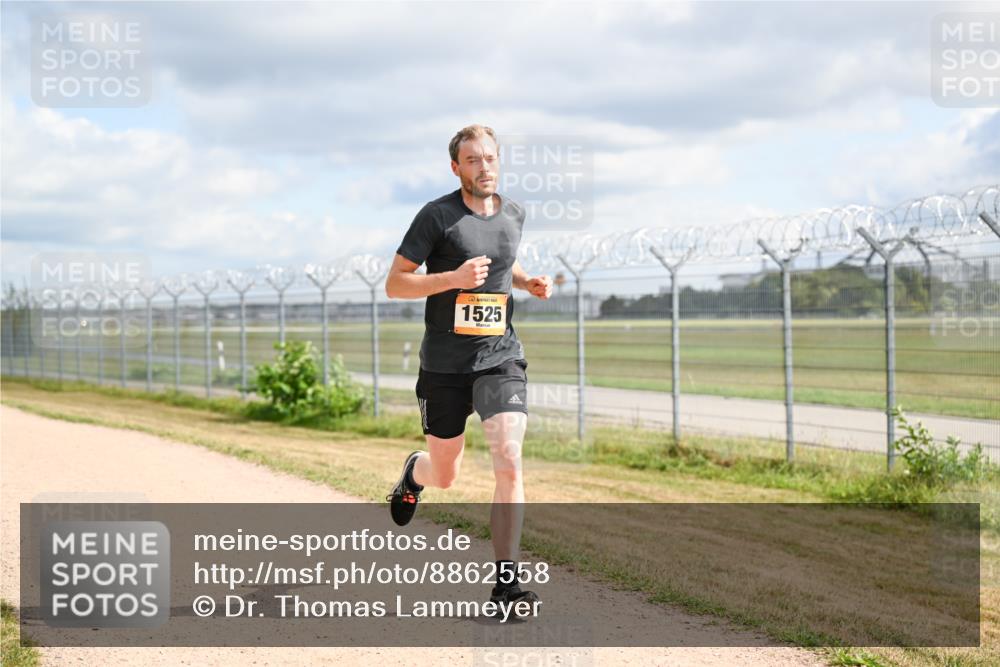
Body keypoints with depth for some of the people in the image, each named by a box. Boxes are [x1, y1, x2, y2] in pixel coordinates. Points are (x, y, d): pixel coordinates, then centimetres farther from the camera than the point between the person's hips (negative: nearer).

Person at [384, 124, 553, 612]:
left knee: (508, 465, -15)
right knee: (444, 477, 12)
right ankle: (414, 473, 51)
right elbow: (394, 283, -9)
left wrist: (528, 283, 7)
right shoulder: (437, 215, -8)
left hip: (501, 357, 2)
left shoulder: (513, 214, 8)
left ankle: (506, 583, -8)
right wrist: (454, 278, -22)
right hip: (445, 365, -2)